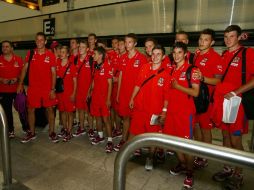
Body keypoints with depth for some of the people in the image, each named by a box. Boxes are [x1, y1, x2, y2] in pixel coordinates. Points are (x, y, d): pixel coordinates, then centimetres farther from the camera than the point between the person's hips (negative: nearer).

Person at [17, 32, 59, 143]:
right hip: (33, 87, 2)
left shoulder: (51, 55, -3)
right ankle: (32, 133, 24)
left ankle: (51, 132, 17)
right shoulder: (30, 53, 4)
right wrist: (20, 84, 3)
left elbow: (53, 73, -4)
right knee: (30, 109, 8)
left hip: (47, 88, -2)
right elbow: (24, 69, 8)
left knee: (50, 109, 3)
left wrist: (53, 89, -9)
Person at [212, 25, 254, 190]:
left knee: (235, 140, 1)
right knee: (226, 136, 14)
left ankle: (239, 175, 20)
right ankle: (228, 169, 30)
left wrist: (235, 92, -19)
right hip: (221, 101, 6)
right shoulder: (223, 55, 12)